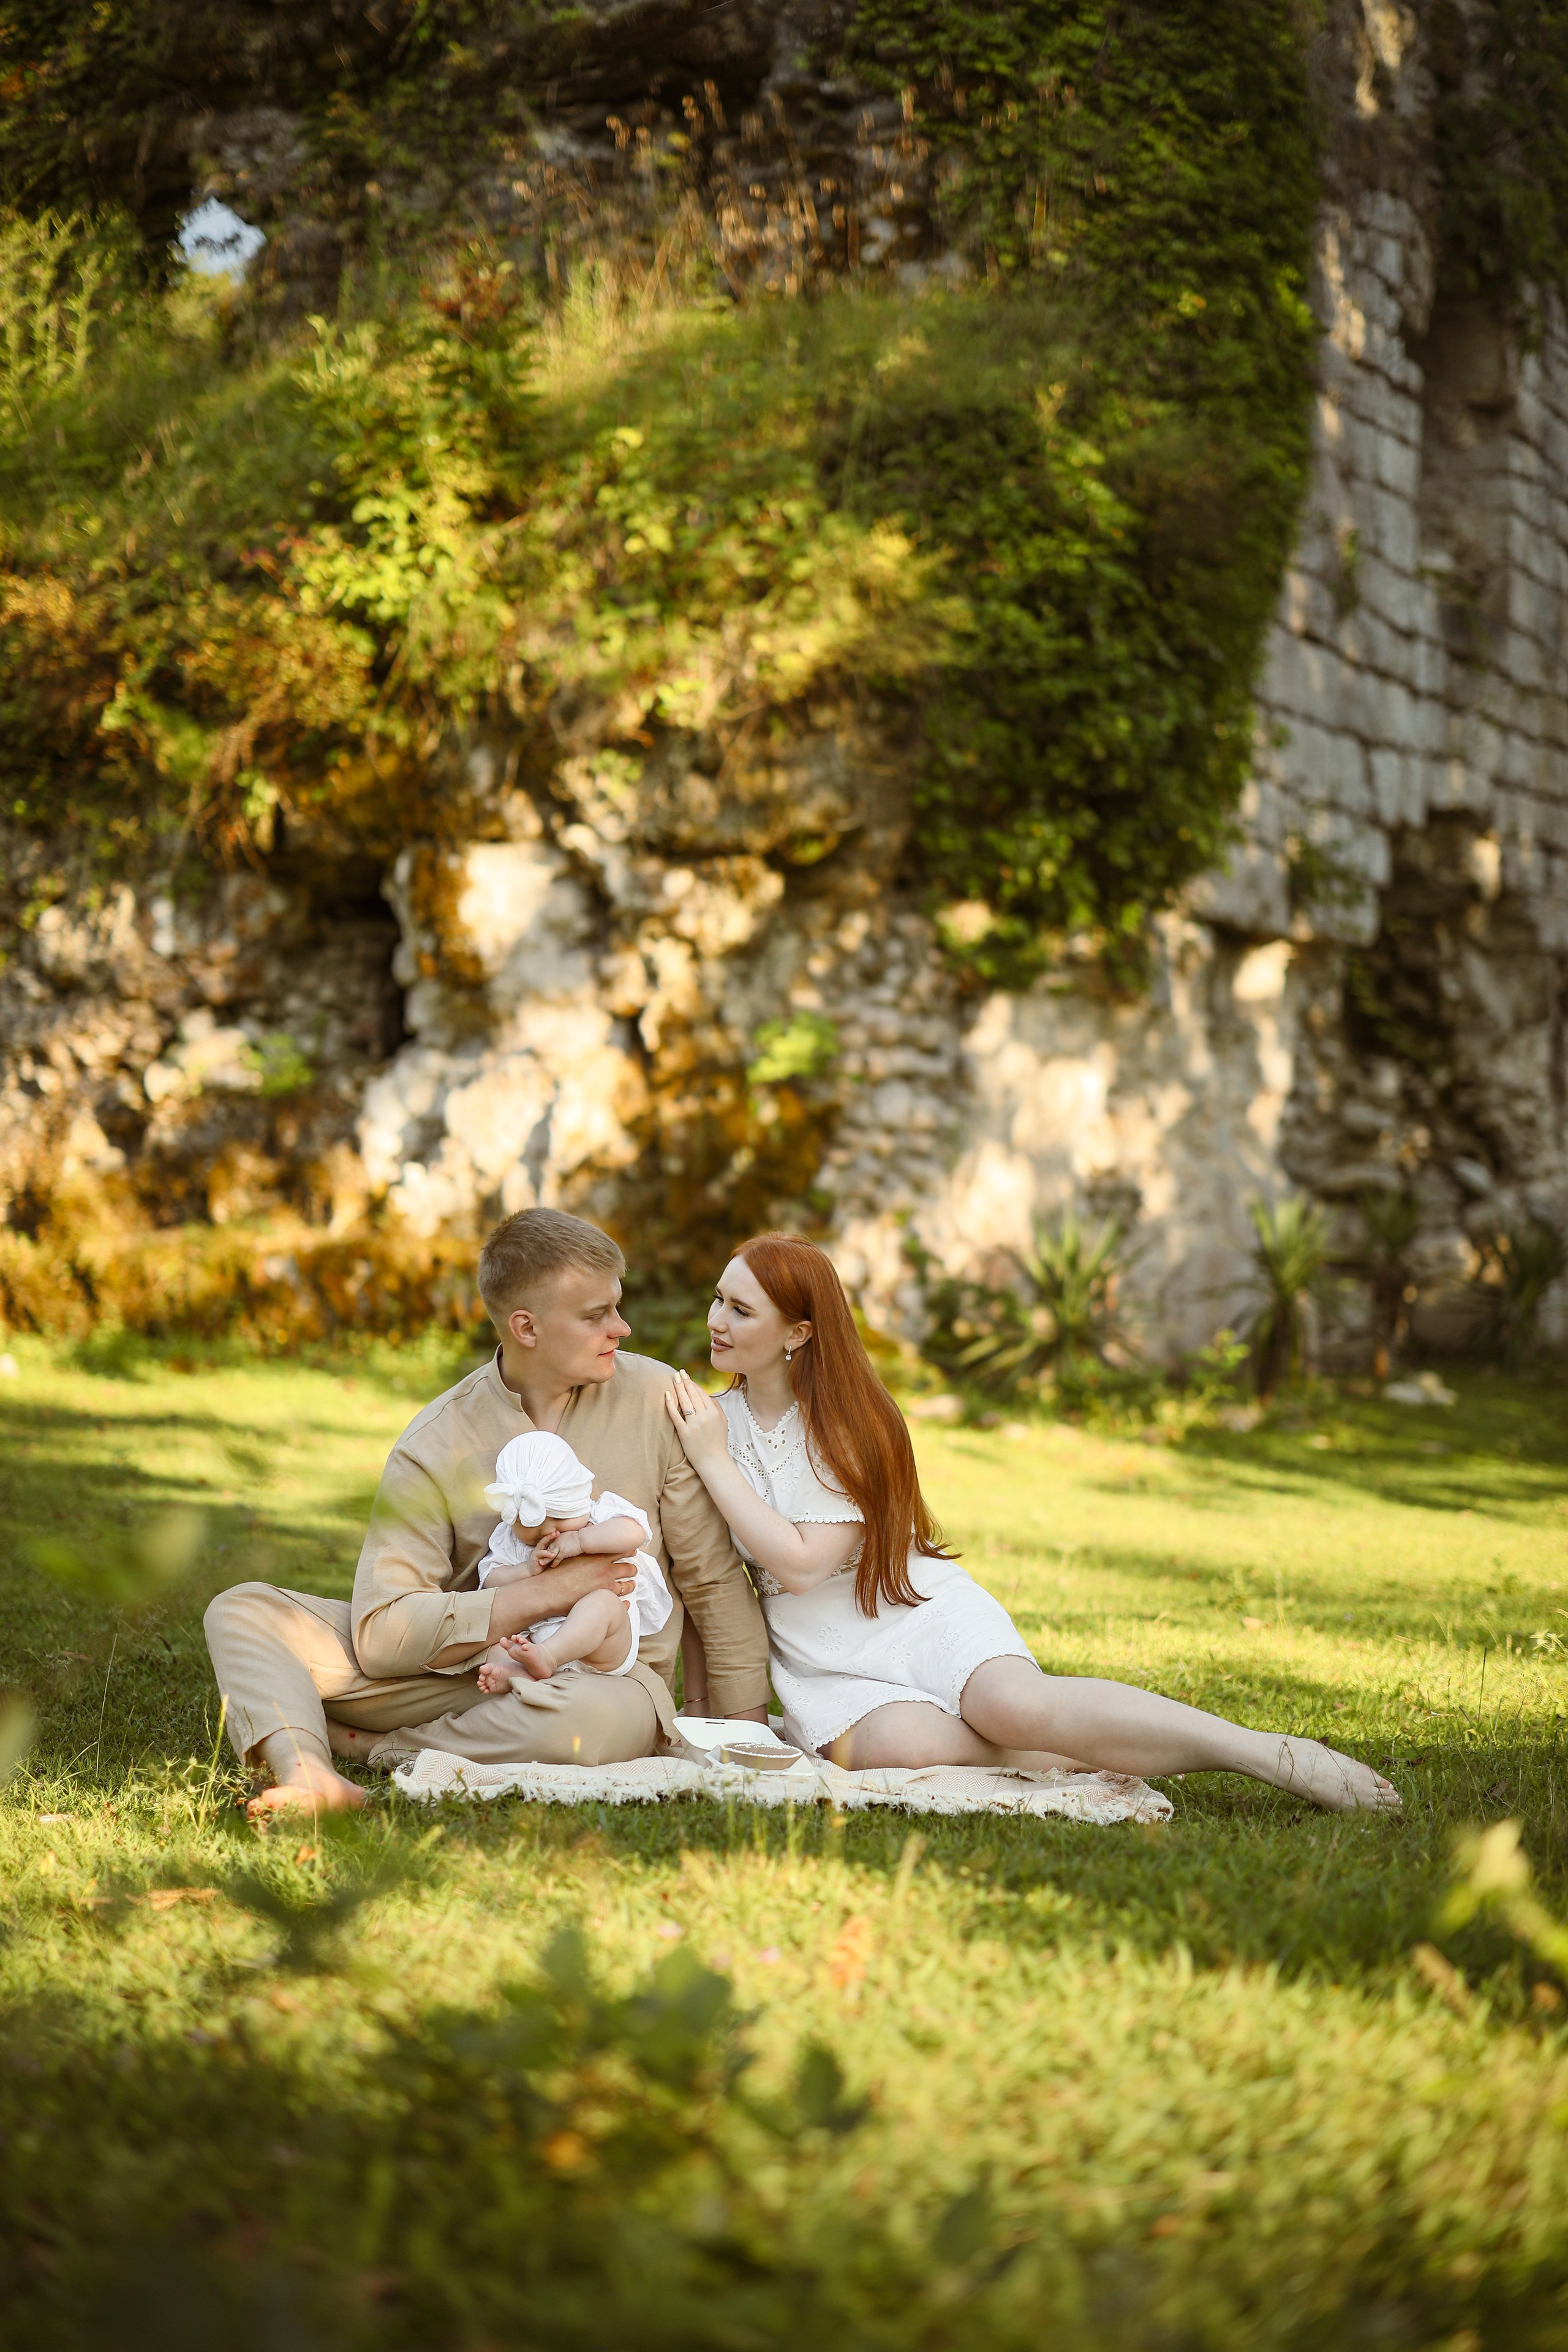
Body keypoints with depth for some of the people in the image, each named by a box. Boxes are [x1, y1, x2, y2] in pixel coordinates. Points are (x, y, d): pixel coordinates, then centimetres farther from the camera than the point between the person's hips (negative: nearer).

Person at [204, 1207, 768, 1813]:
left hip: (606, 1674, -1)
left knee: (595, 1718, -41)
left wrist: (750, 1737, 0)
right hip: (468, 1666, 1)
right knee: (242, 1610, -12)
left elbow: (714, 1578, 2)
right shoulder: (435, 1446, -8)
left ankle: (372, 1747, -18)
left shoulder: (655, 1400, -6)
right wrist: (546, 1593, -20)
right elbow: (380, 1633, -16)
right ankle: (309, 1773, -41)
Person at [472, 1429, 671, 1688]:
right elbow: (491, 1581, 7)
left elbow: (635, 1531, -15)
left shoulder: (602, 1514, 4)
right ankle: (513, 1672, -48)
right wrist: (528, 1570, -9)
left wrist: (580, 1540, -16)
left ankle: (545, 1655, -54)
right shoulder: (508, 1539, 14)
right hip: (534, 1634, 4)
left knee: (603, 1602, -33)